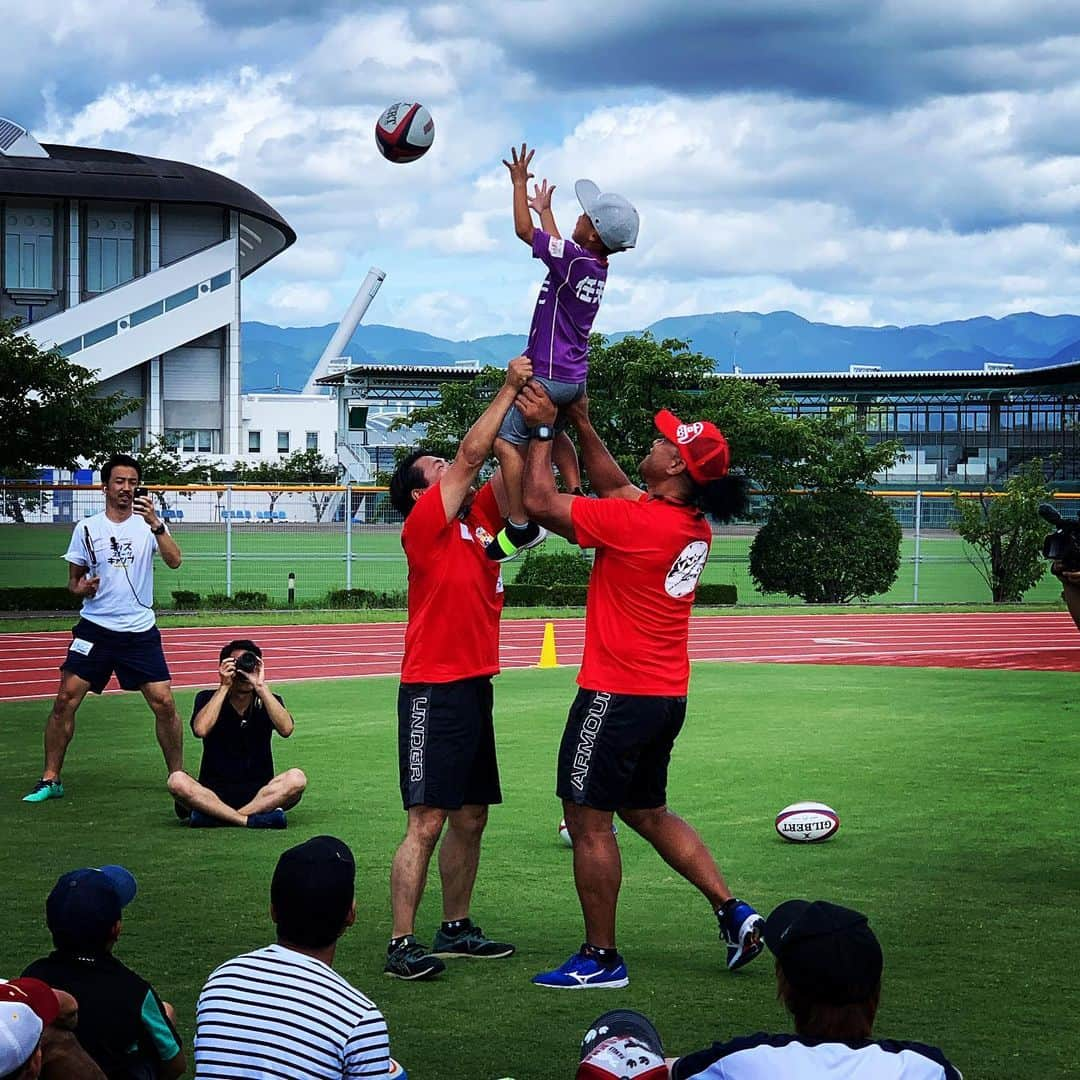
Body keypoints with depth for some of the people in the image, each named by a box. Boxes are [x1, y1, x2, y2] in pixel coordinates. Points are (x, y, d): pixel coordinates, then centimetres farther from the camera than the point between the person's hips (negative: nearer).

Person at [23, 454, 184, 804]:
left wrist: (155, 523, -28)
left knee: (164, 702, -7)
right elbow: (73, 579, 10)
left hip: (140, 630, 0)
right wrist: (80, 588, -13)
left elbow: (174, 561, -15)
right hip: (95, 629, 0)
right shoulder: (87, 529, 3)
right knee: (65, 699, -7)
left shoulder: (149, 524, 2)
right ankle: (50, 780, 3)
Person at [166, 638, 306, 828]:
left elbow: (286, 729, -16)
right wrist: (224, 686, -15)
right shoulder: (207, 699, 3)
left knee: (296, 779, -29)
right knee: (177, 781, -31)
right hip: (213, 794, -1)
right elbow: (200, 730, -19)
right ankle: (252, 819, -34)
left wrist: (261, 686, -18)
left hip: (259, 794, 1)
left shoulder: (268, 702, 6)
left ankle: (213, 817, -30)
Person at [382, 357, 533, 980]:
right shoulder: (425, 523, -7)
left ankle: (456, 929, 23)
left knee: (471, 818, 13)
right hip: (435, 690, -8)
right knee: (427, 823, -9)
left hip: (475, 687, 8)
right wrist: (510, 389, -8)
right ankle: (402, 945, -7)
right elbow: (473, 454, -13)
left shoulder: (478, 520, 13)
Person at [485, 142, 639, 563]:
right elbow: (555, 245, 27)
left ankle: (520, 526, -12)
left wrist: (519, 183, -4)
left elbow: (524, 230, -15)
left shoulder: (574, 259, -21)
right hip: (574, 377, 10)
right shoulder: (598, 266, 5)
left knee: (507, 441, -8)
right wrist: (544, 209, 40)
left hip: (548, 376, -9)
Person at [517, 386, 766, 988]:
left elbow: (541, 501, -16)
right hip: (667, 696, 9)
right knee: (648, 812, 22)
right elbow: (617, 489, 21)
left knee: (588, 821, 2)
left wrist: (544, 429, -4)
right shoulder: (694, 526, 5)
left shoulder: (637, 523, -21)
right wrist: (581, 425, 18)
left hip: (617, 694, -9)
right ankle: (734, 913, 17)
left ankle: (601, 958, 8)